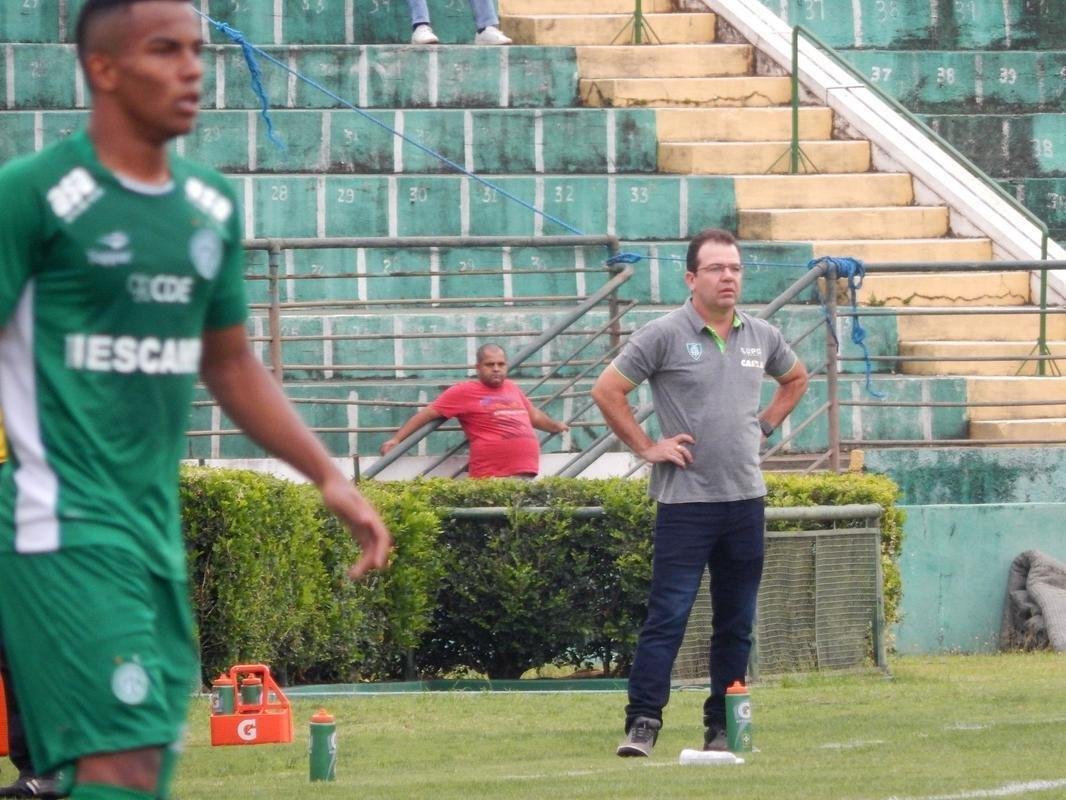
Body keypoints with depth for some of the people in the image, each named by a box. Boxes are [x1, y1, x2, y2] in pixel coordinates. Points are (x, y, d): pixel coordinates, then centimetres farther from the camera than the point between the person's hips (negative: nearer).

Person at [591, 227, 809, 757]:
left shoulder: (761, 336, 10)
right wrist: (646, 448, -5)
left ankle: (722, 728, 14)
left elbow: (795, 380, 29)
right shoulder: (664, 335, -6)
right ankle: (642, 723, -11)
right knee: (667, 616, -11)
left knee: (736, 623, 8)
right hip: (686, 500, -5)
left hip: (745, 497, 5)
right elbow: (607, 391, -4)